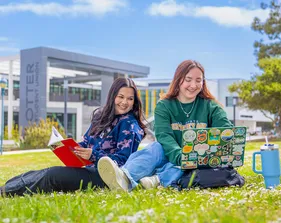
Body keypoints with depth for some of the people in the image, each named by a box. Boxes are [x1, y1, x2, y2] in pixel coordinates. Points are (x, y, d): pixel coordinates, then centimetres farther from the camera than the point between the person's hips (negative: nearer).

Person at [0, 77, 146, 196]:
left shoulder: (129, 124, -10)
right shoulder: (101, 115, 11)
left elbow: (122, 160, -16)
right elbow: (86, 143, 16)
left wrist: (93, 155, -30)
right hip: (91, 169, 7)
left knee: (53, 175, -20)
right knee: (45, 172, -6)